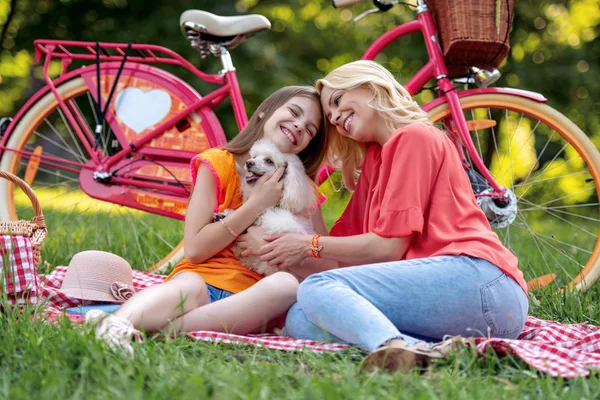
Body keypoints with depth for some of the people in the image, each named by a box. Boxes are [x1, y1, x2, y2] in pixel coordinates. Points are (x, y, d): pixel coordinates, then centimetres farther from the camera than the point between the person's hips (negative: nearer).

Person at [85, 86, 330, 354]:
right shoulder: (218, 164, 8)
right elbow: (194, 249, -3)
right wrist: (256, 205, -6)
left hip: (251, 299, 2)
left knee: (286, 284, -35)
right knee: (189, 287, -38)